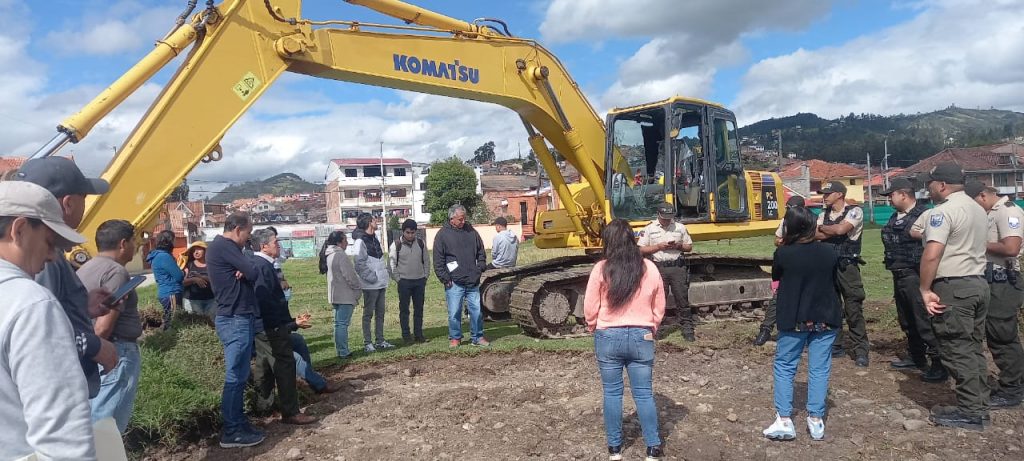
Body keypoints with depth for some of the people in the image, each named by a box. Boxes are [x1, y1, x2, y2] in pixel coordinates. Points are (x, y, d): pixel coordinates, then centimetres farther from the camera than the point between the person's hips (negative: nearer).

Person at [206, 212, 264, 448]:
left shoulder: (220, 246, 17)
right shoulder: (224, 246, -15)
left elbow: (244, 272, 14)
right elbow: (253, 273, -19)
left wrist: (242, 272, -8)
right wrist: (245, 271, 2)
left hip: (236, 318, 11)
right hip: (236, 320, -11)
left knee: (239, 375, 15)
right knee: (236, 376, -5)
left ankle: (237, 422, 23)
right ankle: (231, 432, 2)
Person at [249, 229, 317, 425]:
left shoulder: (254, 263, 11)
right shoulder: (263, 266, -20)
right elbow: (266, 302, -25)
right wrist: (292, 322, -20)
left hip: (262, 327, 11)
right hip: (273, 328, -11)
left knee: (265, 367, 20)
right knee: (285, 367, -4)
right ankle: (290, 412, 1)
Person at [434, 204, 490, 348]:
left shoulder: (471, 231, 9)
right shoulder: (442, 235, -2)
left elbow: (481, 253, 17)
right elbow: (438, 261, -3)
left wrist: (479, 270, 7)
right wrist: (445, 279, -7)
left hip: (473, 281, 3)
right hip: (454, 282, -3)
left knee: (477, 310, 6)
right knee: (454, 312, 2)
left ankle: (477, 337, 20)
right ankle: (455, 338, 18)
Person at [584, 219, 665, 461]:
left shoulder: (601, 269, -11)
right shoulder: (650, 268, -3)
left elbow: (590, 308, -6)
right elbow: (659, 307, 6)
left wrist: (594, 329, 13)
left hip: (609, 337, -1)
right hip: (642, 337, 2)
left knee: (612, 393, 10)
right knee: (644, 393, 9)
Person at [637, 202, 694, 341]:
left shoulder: (680, 227, 9)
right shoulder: (649, 229, 2)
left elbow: (689, 247, 15)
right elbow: (641, 250, -2)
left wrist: (679, 245, -6)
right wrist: (659, 247, -13)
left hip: (678, 268, 2)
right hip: (658, 268, -2)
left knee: (683, 300, 5)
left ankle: (688, 329, 13)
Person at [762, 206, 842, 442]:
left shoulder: (783, 253, -13)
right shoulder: (830, 252, -5)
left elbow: (775, 277, 5)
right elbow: (835, 283, 8)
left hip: (794, 320, -2)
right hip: (825, 318, 2)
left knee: (784, 366, 9)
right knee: (819, 368, 10)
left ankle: (784, 420, 5)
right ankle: (816, 420, 14)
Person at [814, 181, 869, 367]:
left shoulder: (854, 211, -5)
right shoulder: (823, 215, 12)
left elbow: (841, 229, -19)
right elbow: (815, 235, -2)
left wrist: (823, 228, -3)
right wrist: (834, 230, -14)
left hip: (847, 266, -6)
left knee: (854, 309, -5)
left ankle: (860, 351, 1)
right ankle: (835, 345, 22)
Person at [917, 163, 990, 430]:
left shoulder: (943, 211, -15)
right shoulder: (979, 210, 17)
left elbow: (931, 255, -24)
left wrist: (925, 289, -17)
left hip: (953, 287, -9)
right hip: (978, 283, 9)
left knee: (958, 351, -3)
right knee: (973, 348, 14)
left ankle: (969, 413, 1)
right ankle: (979, 406, 20)